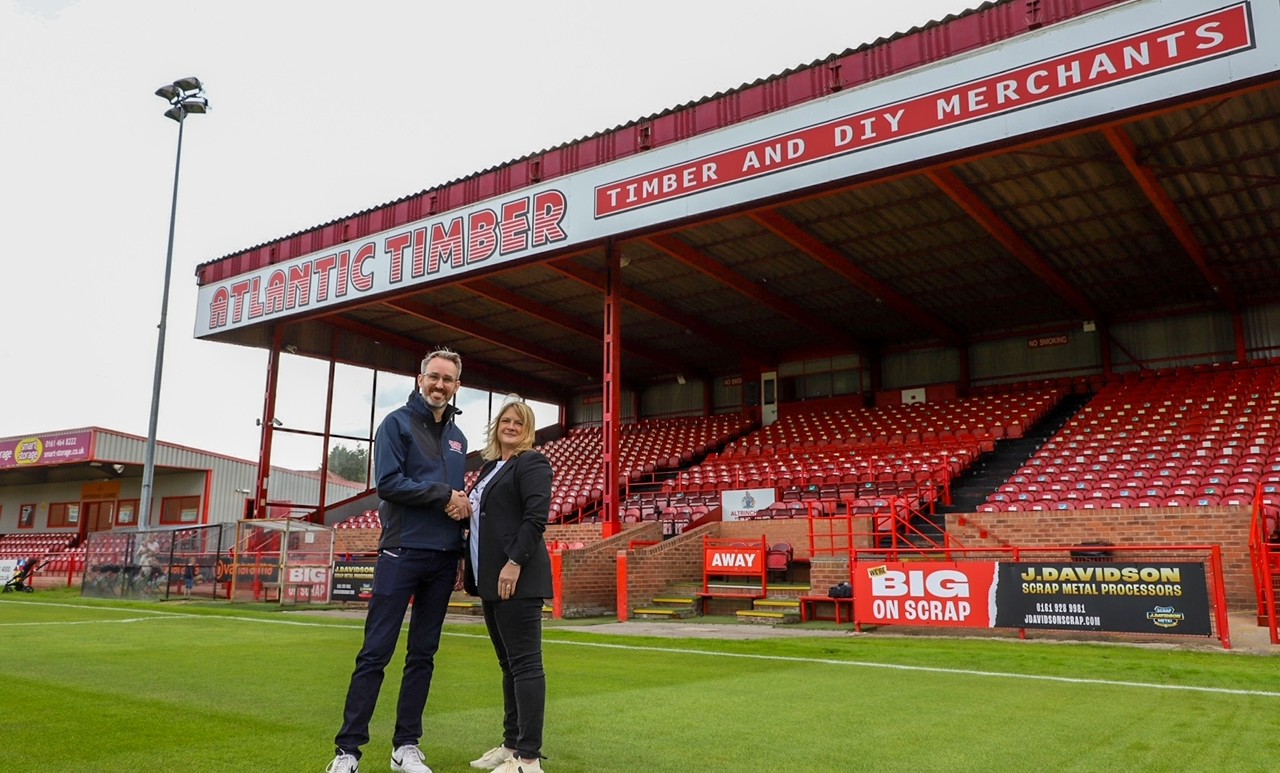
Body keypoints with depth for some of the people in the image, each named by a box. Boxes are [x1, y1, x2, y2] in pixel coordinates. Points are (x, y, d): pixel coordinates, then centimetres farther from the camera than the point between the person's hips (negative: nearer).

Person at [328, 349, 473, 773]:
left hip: (442, 558, 6)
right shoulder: (397, 423, -1)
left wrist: (461, 554, 11)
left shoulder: (457, 437, 16)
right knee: (375, 652, -4)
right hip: (402, 552, -5)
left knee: (423, 655, 9)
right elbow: (387, 483, -13)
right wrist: (444, 494, -13)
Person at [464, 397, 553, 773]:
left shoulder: (531, 462, -5)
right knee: (508, 664, 13)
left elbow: (536, 516, -16)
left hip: (516, 577, -9)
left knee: (524, 663, -8)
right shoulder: (490, 466, 21)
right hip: (491, 579, 9)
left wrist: (514, 563, -22)